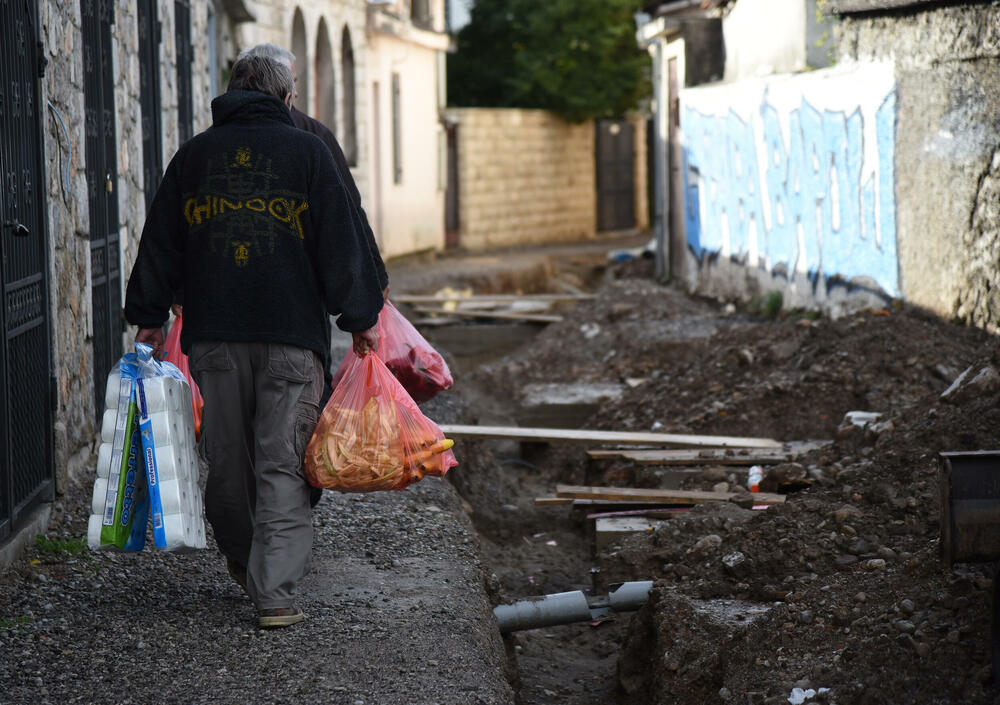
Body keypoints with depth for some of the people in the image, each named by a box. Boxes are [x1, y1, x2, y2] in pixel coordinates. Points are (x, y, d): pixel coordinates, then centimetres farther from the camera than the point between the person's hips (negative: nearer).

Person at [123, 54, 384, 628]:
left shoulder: (194, 155, 11)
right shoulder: (308, 151, 2)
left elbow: (161, 242, 14)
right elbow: (342, 239, -1)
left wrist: (149, 316, 20)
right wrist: (360, 317, 4)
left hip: (214, 334, 3)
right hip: (291, 332, -3)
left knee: (228, 459, 15)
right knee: (282, 464, -2)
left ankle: (244, 564, 30)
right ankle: (276, 594, -8)